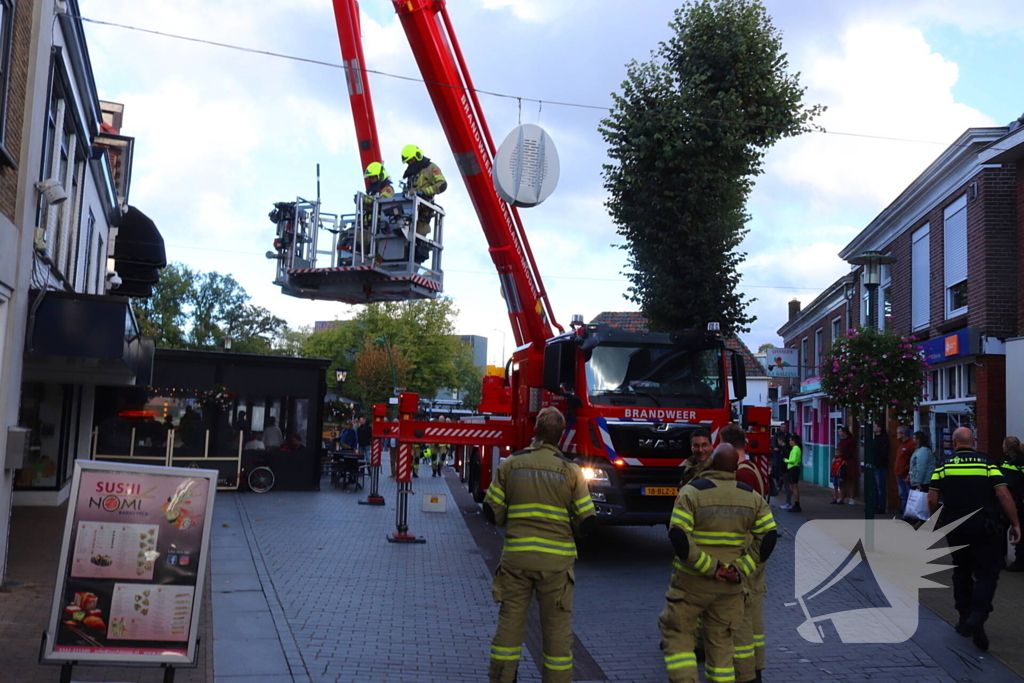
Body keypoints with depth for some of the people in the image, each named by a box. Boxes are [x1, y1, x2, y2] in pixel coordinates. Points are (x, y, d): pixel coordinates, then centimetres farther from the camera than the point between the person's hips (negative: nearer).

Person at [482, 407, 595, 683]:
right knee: (557, 628, 9)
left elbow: (492, 512, 1)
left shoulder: (510, 464, -2)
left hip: (515, 556, 2)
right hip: (556, 559, -1)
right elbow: (587, 520, -6)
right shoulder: (570, 470, -6)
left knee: (509, 621, 12)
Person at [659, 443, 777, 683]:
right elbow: (769, 536, -1)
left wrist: (708, 566, -17)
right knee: (721, 638, 15)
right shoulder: (751, 497, 2)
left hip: (692, 581, -4)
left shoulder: (692, 491, -11)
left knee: (675, 630, 9)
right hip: (730, 583, 4)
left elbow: (678, 535, -21)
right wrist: (742, 568, -4)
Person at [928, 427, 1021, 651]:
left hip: (955, 525, 2)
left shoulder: (944, 465, 2)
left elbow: (932, 499, -1)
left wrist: (937, 522, 16)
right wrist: (1015, 524, -4)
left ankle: (965, 618, 21)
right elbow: (1003, 494, -9)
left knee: (962, 571, 16)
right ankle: (978, 616, -17)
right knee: (987, 573, 2)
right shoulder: (987, 462, -1)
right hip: (984, 527, -2)